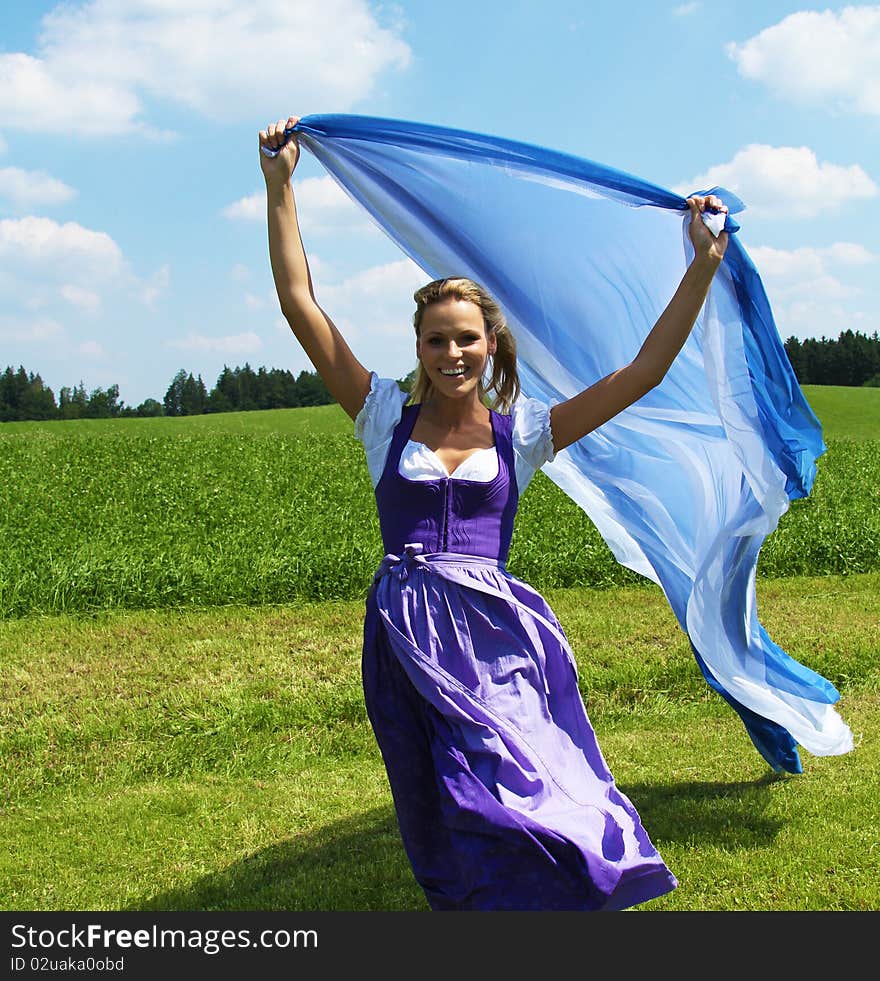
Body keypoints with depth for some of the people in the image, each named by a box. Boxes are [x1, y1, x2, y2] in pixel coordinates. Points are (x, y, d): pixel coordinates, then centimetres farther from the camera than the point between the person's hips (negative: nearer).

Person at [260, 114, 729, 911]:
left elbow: (646, 371, 3)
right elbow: (299, 304, 4)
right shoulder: (388, 420, 7)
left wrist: (704, 267, -1)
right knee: (445, 823, 8)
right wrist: (280, 187, 1)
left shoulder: (522, 432, 6)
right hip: (406, 636, 1)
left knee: (520, 802, -8)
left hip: (497, 633, -1)